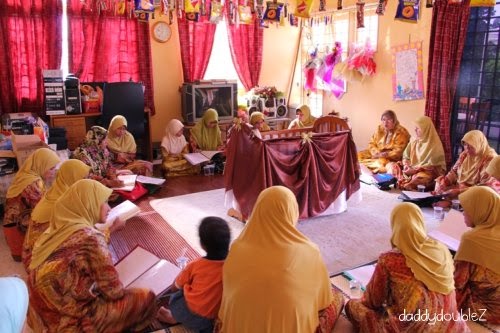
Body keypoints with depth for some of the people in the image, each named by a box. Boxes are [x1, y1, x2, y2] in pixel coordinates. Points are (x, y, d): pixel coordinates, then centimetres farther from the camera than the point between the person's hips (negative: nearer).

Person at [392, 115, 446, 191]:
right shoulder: (414, 142, 6)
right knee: (395, 166, -12)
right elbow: (406, 156, 10)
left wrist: (415, 169, -21)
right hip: (413, 169, 7)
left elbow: (432, 165, -17)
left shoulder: (435, 145, -14)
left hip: (431, 172, -7)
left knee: (418, 178, -39)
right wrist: (406, 165, -12)